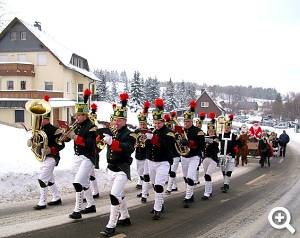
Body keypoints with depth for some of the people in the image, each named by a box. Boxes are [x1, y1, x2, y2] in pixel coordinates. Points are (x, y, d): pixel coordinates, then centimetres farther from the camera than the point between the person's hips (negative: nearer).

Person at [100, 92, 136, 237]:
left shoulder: (129, 135, -13)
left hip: (122, 170, -7)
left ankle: (111, 226, -8)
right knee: (119, 195, 20)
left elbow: (128, 148, -31)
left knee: (114, 196, -14)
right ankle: (125, 217, 38)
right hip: (111, 169, 7)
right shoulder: (111, 133, 8)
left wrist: (112, 141, -41)